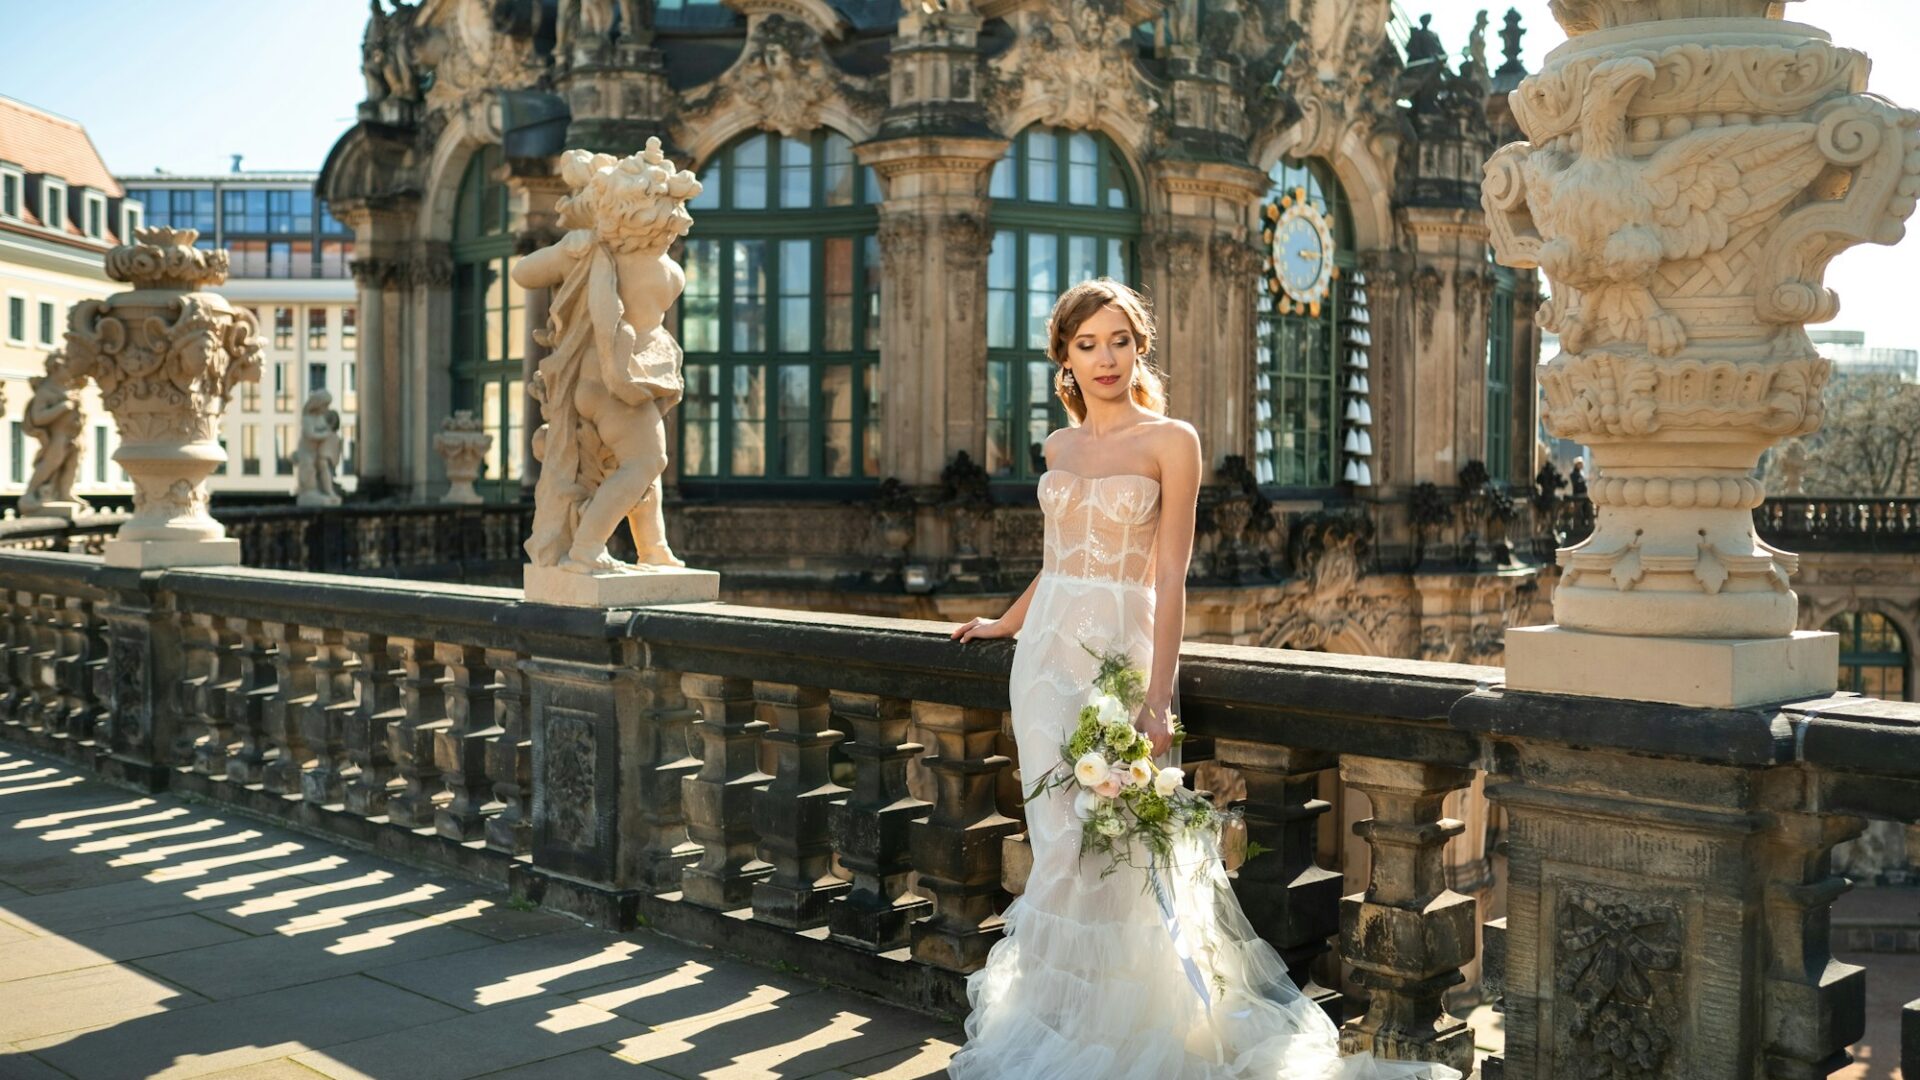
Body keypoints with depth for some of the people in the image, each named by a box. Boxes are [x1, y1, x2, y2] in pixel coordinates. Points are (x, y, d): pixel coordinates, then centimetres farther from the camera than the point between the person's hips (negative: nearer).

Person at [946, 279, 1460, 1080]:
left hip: (1121, 648, -5)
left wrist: (1157, 695, -17)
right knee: (1060, 842, 4)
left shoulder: (1170, 441, -4)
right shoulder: (1059, 446, 12)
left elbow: (1171, 576, -10)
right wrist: (1006, 623, 37)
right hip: (1047, 651, 5)